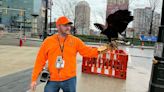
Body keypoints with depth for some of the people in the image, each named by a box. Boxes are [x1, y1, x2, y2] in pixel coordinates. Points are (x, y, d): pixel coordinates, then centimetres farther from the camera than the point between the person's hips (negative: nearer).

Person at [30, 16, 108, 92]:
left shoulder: (75, 41, 0)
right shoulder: (48, 41, -2)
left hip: (69, 79, 1)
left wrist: (97, 50, -24)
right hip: (52, 80, 0)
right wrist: (34, 79, -1)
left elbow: (86, 50, -3)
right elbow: (40, 61, 0)